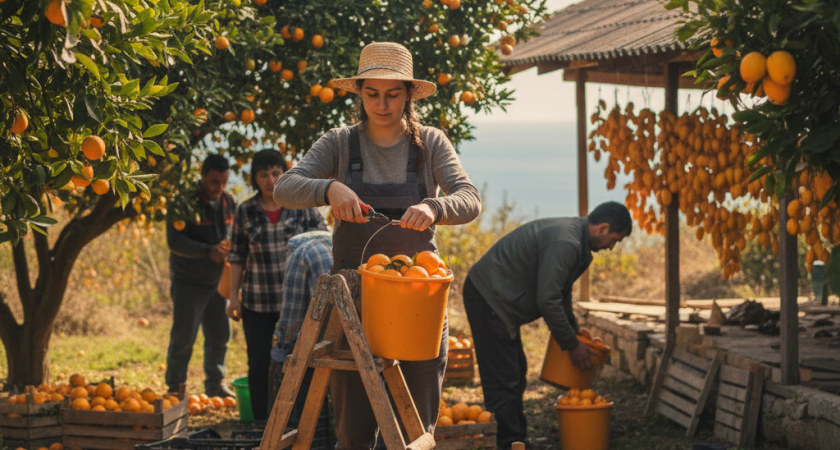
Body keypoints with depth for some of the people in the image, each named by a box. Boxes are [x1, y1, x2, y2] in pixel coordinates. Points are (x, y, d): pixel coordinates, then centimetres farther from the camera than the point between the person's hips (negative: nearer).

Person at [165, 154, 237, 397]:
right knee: (183, 338, -1)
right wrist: (208, 251, -29)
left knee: (219, 335, 11)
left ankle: (216, 384, 24)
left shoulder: (228, 202, 8)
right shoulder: (185, 202, -12)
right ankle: (175, 389, 9)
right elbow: (175, 241, -18)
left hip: (217, 281, 6)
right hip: (189, 283, -6)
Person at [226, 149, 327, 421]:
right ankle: (261, 425, 14)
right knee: (259, 364, 4)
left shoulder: (302, 206, -1)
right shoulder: (245, 213, 1)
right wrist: (234, 295, 3)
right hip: (257, 303, 1)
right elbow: (237, 257, 7)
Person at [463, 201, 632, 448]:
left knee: (516, 374, 16)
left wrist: (574, 331, 26)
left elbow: (561, 291, 24)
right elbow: (547, 301, -25)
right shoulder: (564, 243, -24)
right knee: (503, 381, -10)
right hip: (488, 299, -11)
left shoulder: (572, 235, 10)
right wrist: (572, 345, -14)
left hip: (494, 297, 11)